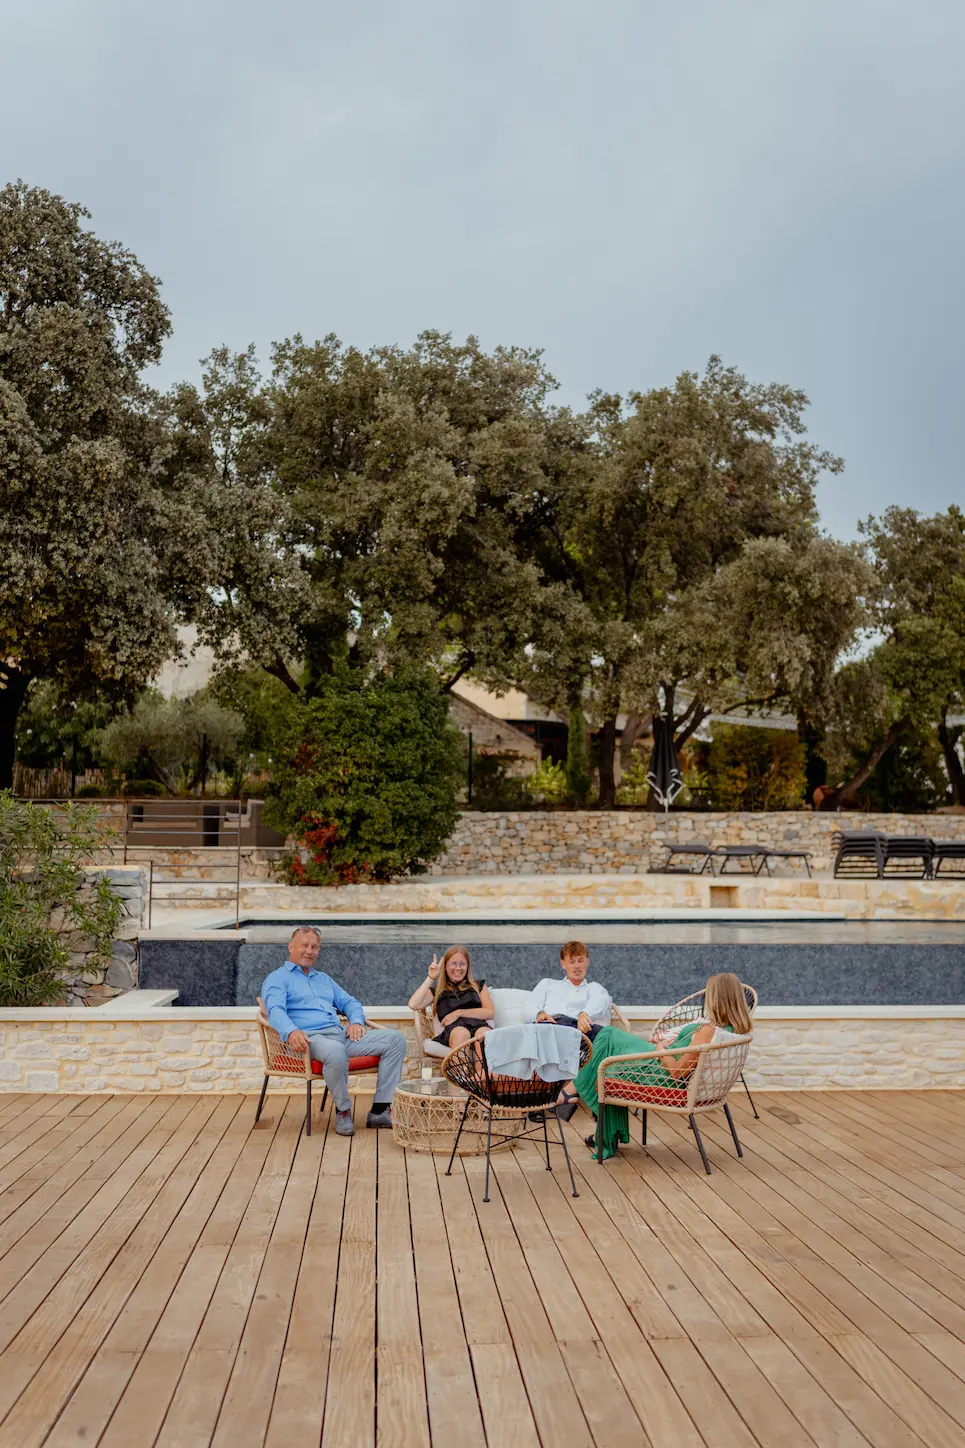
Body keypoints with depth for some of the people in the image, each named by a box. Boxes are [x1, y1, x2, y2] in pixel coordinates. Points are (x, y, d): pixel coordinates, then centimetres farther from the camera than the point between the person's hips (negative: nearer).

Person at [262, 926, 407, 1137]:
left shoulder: (324, 979, 32)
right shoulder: (277, 978, 9)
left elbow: (349, 1002, 28)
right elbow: (275, 1010, -10)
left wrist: (356, 1021, 3)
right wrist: (291, 1032, -33)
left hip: (340, 1034, 7)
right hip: (310, 1038, -7)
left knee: (395, 1039, -10)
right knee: (336, 1052, -42)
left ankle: (380, 1110, -11)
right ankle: (343, 1110, -15)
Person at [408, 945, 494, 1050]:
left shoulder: (478, 986, 30)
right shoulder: (437, 991, 27)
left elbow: (490, 1013, 13)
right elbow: (413, 1005, 8)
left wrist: (458, 1013, 4)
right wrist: (430, 978, 14)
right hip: (453, 1029, -1)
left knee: (485, 1034, -39)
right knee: (461, 1033, -40)